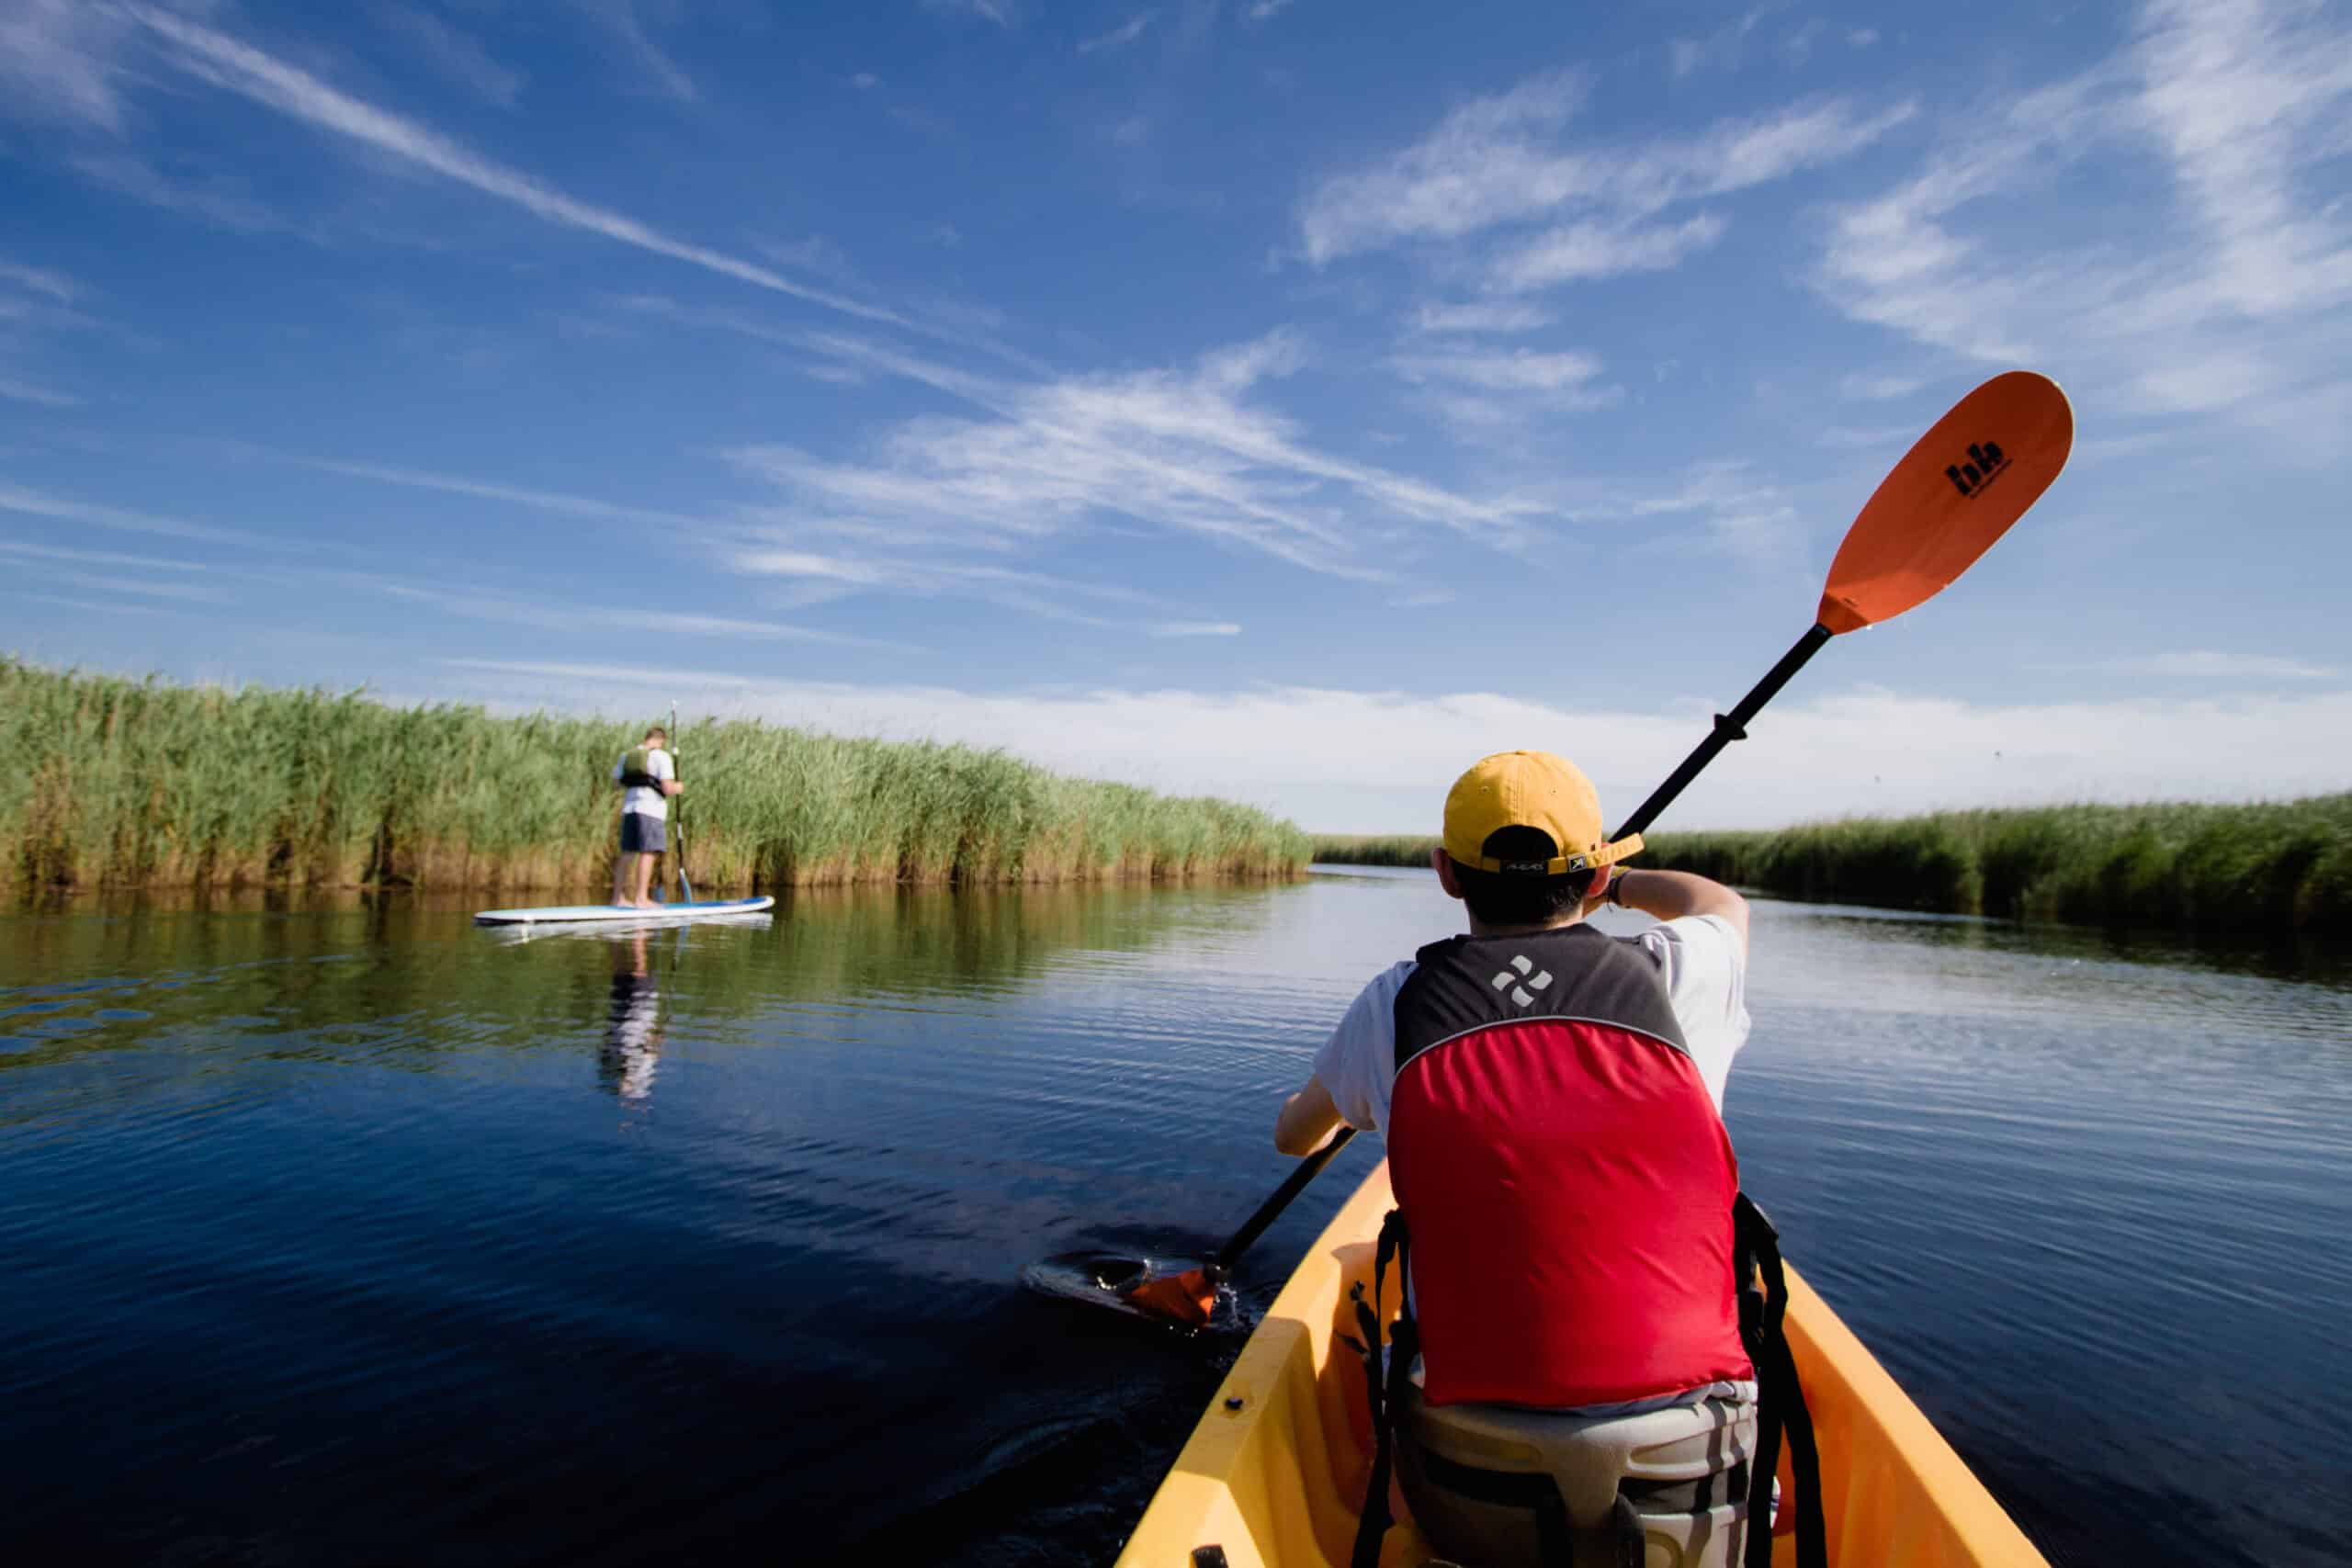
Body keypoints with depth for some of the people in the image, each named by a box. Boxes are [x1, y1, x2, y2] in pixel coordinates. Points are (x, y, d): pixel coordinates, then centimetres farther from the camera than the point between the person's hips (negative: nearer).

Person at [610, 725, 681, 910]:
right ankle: (641, 898, -7)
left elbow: (616, 783, 18)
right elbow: (667, 789, -12)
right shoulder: (661, 756, -5)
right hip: (651, 810, -7)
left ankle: (618, 896, 18)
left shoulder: (626, 756, 14)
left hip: (629, 808, 7)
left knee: (627, 853, 13)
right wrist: (678, 787, 8)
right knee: (647, 853, -6)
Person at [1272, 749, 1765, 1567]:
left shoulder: (1395, 1005, -4)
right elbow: (1722, 905, 22)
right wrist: (1614, 879, 42)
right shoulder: (1669, 979, -5)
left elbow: (1295, 1136, 17)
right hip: (1690, 1481, 1)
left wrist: (1334, 1102, 41)